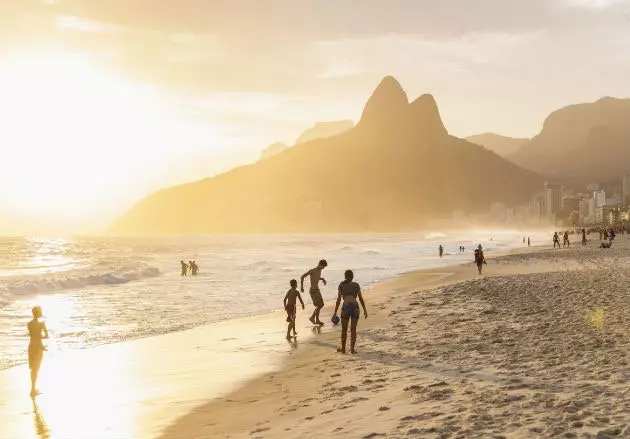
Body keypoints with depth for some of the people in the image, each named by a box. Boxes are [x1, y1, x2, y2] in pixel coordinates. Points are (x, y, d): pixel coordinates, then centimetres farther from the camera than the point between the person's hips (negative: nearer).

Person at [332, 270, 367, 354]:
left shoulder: (341, 285, 10)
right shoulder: (356, 285, 13)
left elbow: (339, 300, 4)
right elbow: (361, 298, 11)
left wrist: (335, 313, 4)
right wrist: (365, 310, 19)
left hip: (346, 307, -1)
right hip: (355, 306, 1)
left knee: (344, 329, 13)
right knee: (353, 329, 8)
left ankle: (343, 349, 22)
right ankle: (352, 349, 2)